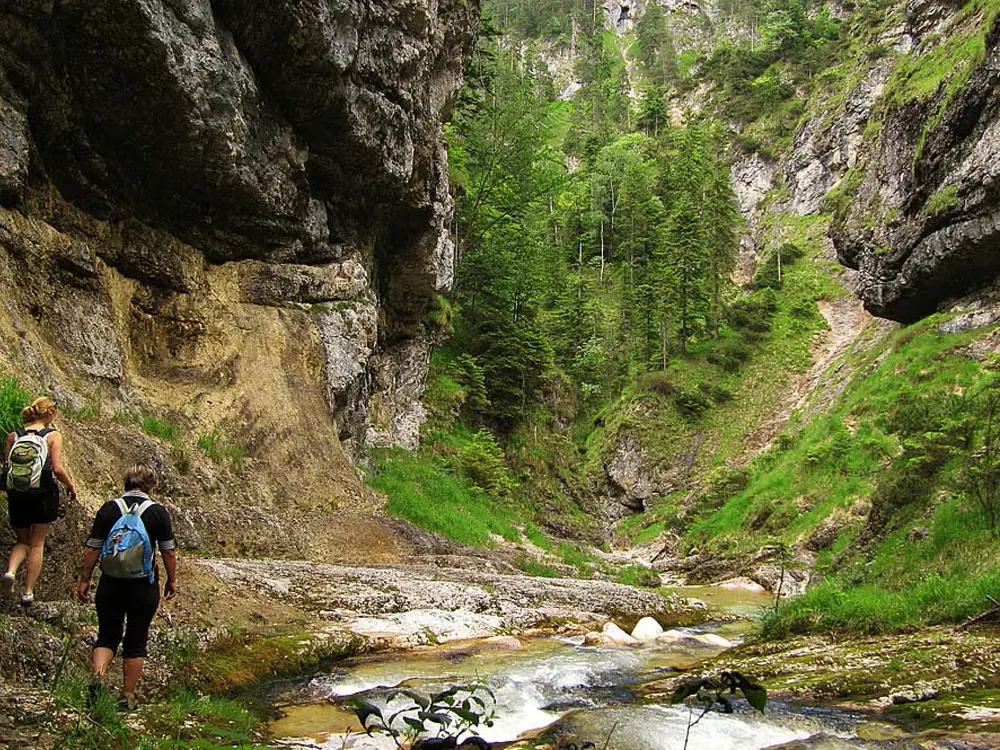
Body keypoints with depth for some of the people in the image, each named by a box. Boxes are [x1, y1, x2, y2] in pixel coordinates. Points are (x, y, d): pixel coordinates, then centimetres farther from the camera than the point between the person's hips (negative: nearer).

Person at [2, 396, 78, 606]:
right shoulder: (53, 435, -6)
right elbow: (58, 469, -12)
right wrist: (71, 486, 3)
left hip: (17, 494, 3)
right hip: (43, 494, -3)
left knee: (23, 541, 20)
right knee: (37, 543, 11)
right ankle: (28, 592, 11)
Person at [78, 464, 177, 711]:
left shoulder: (109, 509, -2)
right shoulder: (158, 512, -6)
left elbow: (92, 549, 0)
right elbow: (169, 552, -2)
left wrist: (85, 580, 10)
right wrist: (172, 580, 11)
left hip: (111, 584, 1)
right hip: (144, 587, -1)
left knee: (107, 636, 16)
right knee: (136, 641, 11)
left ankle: (97, 674, -9)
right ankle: (128, 697, 16)